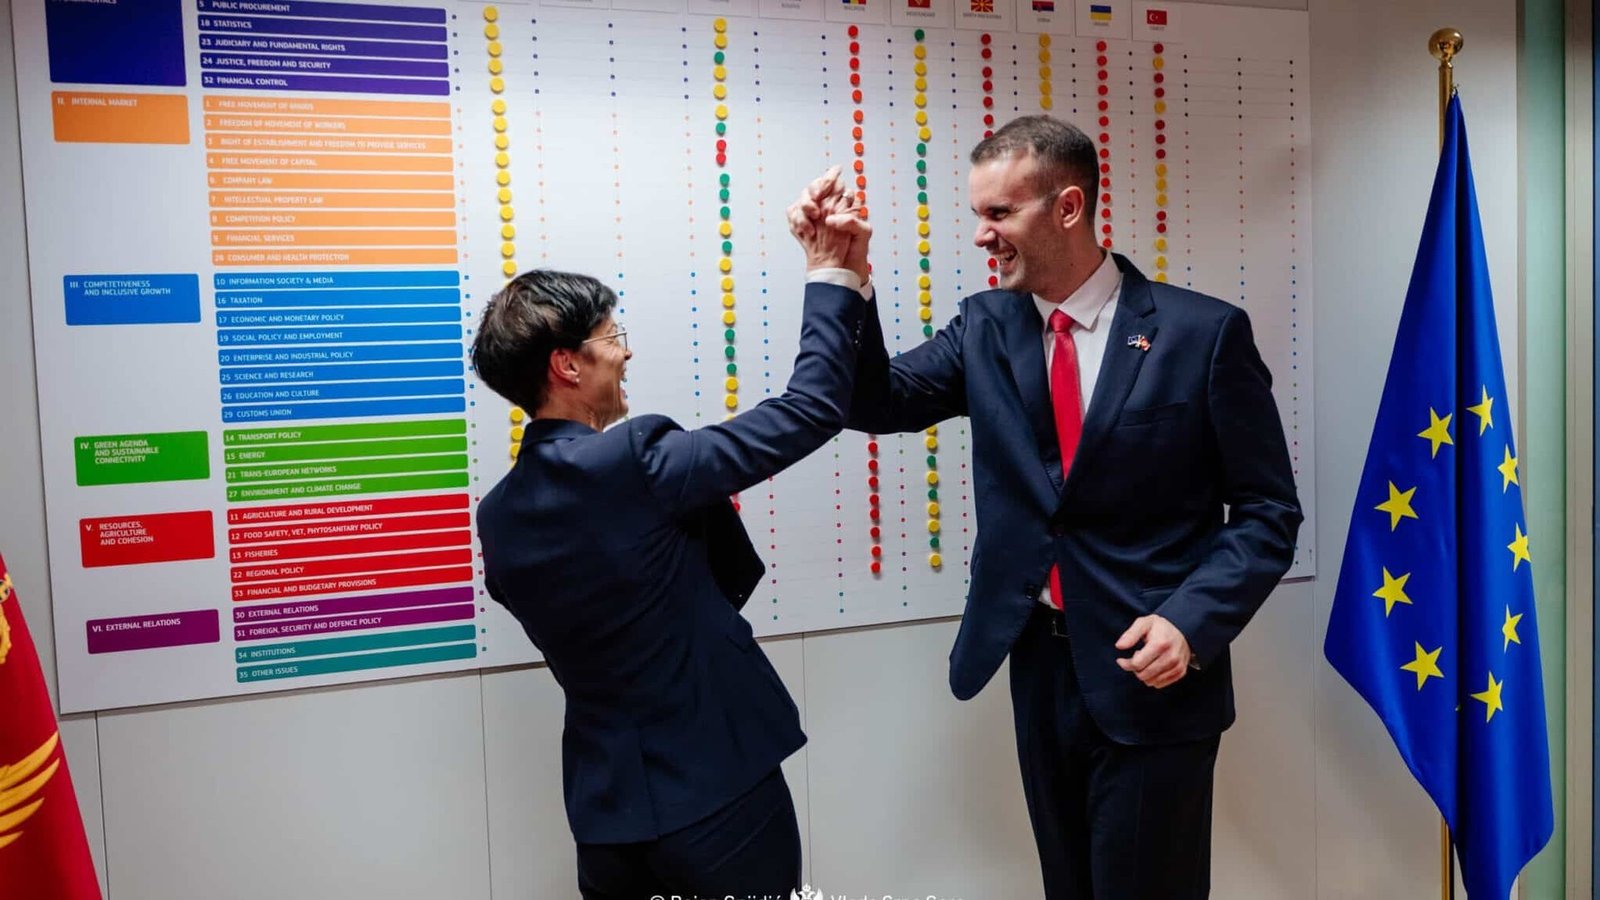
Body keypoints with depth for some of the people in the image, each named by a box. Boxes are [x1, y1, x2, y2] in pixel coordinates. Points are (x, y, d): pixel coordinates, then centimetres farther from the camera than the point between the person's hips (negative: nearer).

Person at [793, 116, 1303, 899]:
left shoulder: (1203, 333, -10)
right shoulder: (984, 327, 3)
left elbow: (1267, 511, -6)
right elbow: (881, 402, -5)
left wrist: (1192, 622, -20)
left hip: (1150, 672, -4)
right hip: (1038, 667, 5)